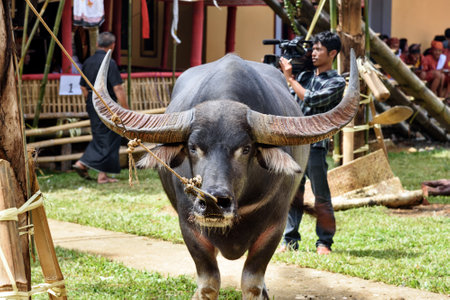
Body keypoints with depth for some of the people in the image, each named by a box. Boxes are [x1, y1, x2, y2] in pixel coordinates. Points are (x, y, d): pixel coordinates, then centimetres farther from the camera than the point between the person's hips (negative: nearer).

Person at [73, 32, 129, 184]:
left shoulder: (88, 62, 8)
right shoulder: (110, 63, -15)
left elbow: (83, 87, 14)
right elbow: (118, 88, -17)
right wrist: (126, 109, -12)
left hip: (92, 104, 7)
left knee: (99, 136, 19)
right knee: (109, 138, 1)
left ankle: (82, 163, 10)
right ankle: (103, 175, 3)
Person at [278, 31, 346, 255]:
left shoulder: (336, 82, -1)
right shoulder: (305, 75, 17)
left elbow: (311, 99, -15)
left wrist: (289, 77, -9)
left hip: (315, 144, -6)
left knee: (321, 196, -3)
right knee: (292, 193, 6)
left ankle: (324, 242, 5)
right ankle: (289, 241, 11)